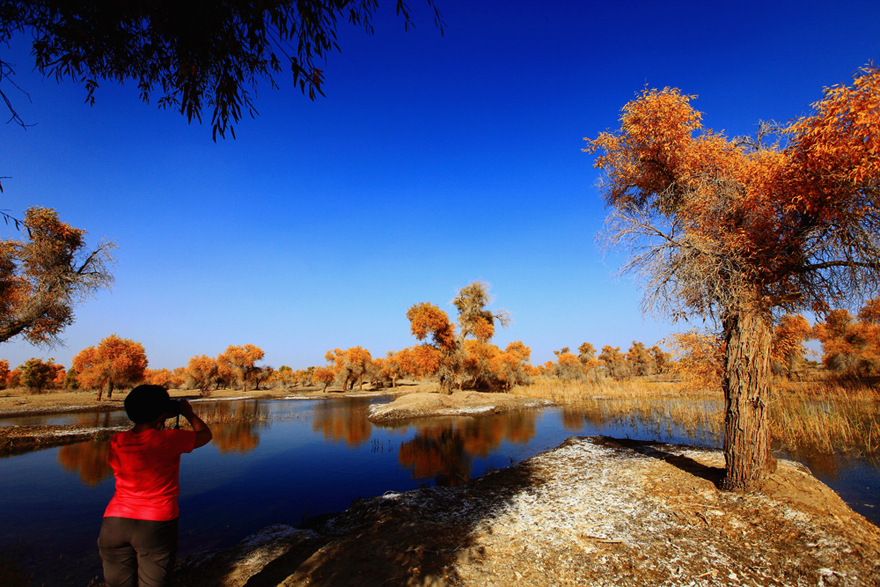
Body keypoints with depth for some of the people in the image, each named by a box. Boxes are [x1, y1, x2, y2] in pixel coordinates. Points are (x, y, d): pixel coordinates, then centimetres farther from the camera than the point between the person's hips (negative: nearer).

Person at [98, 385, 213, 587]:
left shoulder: (117, 441, 0)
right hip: (156, 524, -4)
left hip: (115, 522, 4)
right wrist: (188, 413, 17)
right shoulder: (169, 440, -12)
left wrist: (156, 425, 20)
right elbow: (205, 434, 4)